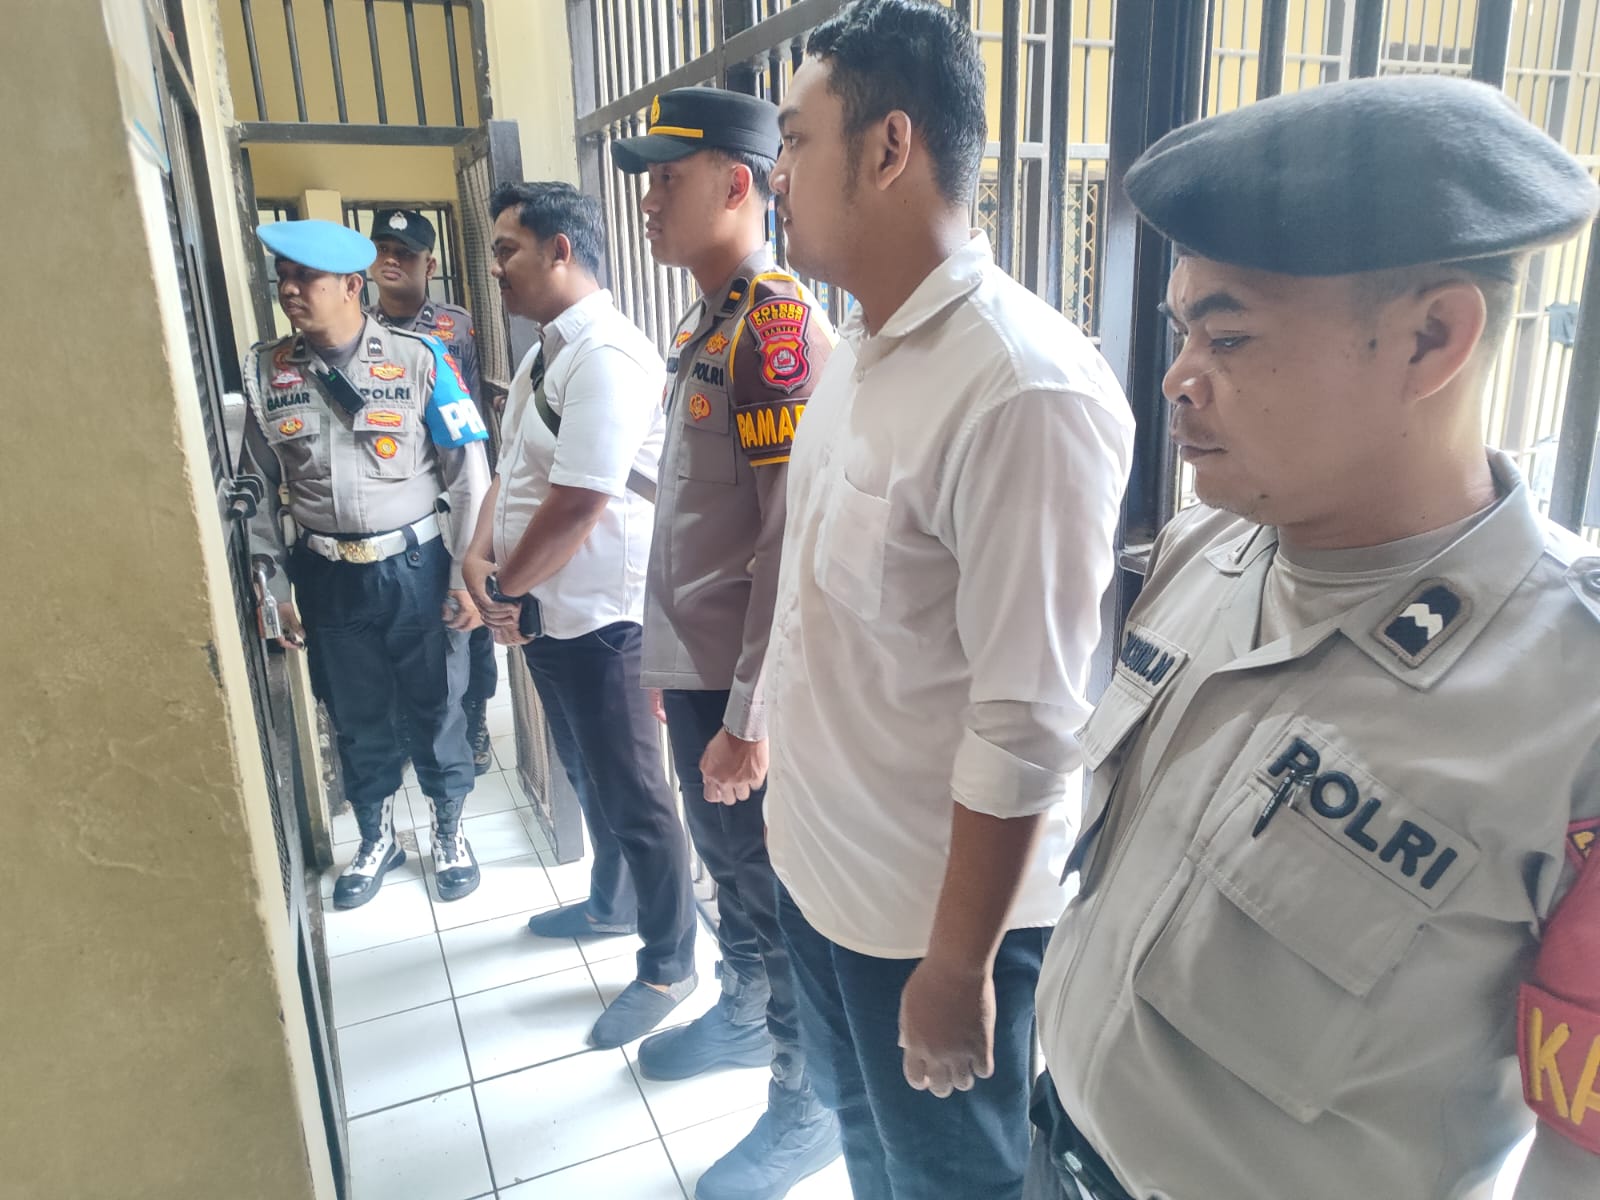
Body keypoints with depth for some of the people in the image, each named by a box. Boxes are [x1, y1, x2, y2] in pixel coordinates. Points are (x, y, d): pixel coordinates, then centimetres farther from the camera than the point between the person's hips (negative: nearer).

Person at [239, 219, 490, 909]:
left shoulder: (418, 359, -9)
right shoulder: (265, 372, 0)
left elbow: (469, 474, -7)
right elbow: (260, 488, 6)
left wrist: (466, 576, -8)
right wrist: (273, 587, 6)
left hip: (414, 567, -3)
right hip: (327, 576, 3)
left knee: (435, 710, 10)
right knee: (356, 717, 16)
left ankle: (449, 831, 34)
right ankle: (376, 838, 39)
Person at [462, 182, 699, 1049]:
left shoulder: (606, 357, -21)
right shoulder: (548, 352, 11)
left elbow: (576, 506, -25)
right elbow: (512, 468, 13)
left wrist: (507, 589, -12)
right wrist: (480, 557, -4)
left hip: (597, 616, -10)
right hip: (544, 610, 10)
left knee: (632, 792, 4)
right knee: (585, 774, 25)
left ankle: (668, 966, 21)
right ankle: (610, 900, 47)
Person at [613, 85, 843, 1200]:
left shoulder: (782, 325, -17)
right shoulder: (704, 325, 12)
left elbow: (791, 541, -21)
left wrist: (750, 717, -20)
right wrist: (675, 662, 18)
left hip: (742, 686, -9)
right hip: (693, 668, 9)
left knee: (776, 889, 7)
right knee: (728, 862, 24)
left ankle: (809, 1107, 27)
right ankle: (744, 1016, 47)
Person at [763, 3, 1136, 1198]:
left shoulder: (1027, 392, -27)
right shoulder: (861, 347, 2)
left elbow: (1027, 732, -25)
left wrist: (958, 965, -17)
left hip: (932, 905, -7)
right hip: (818, 857, 7)